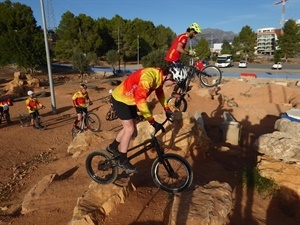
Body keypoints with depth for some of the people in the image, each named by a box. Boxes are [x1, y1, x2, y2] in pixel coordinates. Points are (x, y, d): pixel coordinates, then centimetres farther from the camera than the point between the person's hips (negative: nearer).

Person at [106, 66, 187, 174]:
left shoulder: (159, 76, -5)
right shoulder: (149, 77, -35)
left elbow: (160, 93, 13)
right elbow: (140, 100, -42)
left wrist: (167, 109, 8)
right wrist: (152, 121, -40)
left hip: (130, 100, 9)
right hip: (120, 98, -9)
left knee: (131, 128, 12)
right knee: (130, 129, -11)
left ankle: (112, 147, 32)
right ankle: (123, 161, 4)